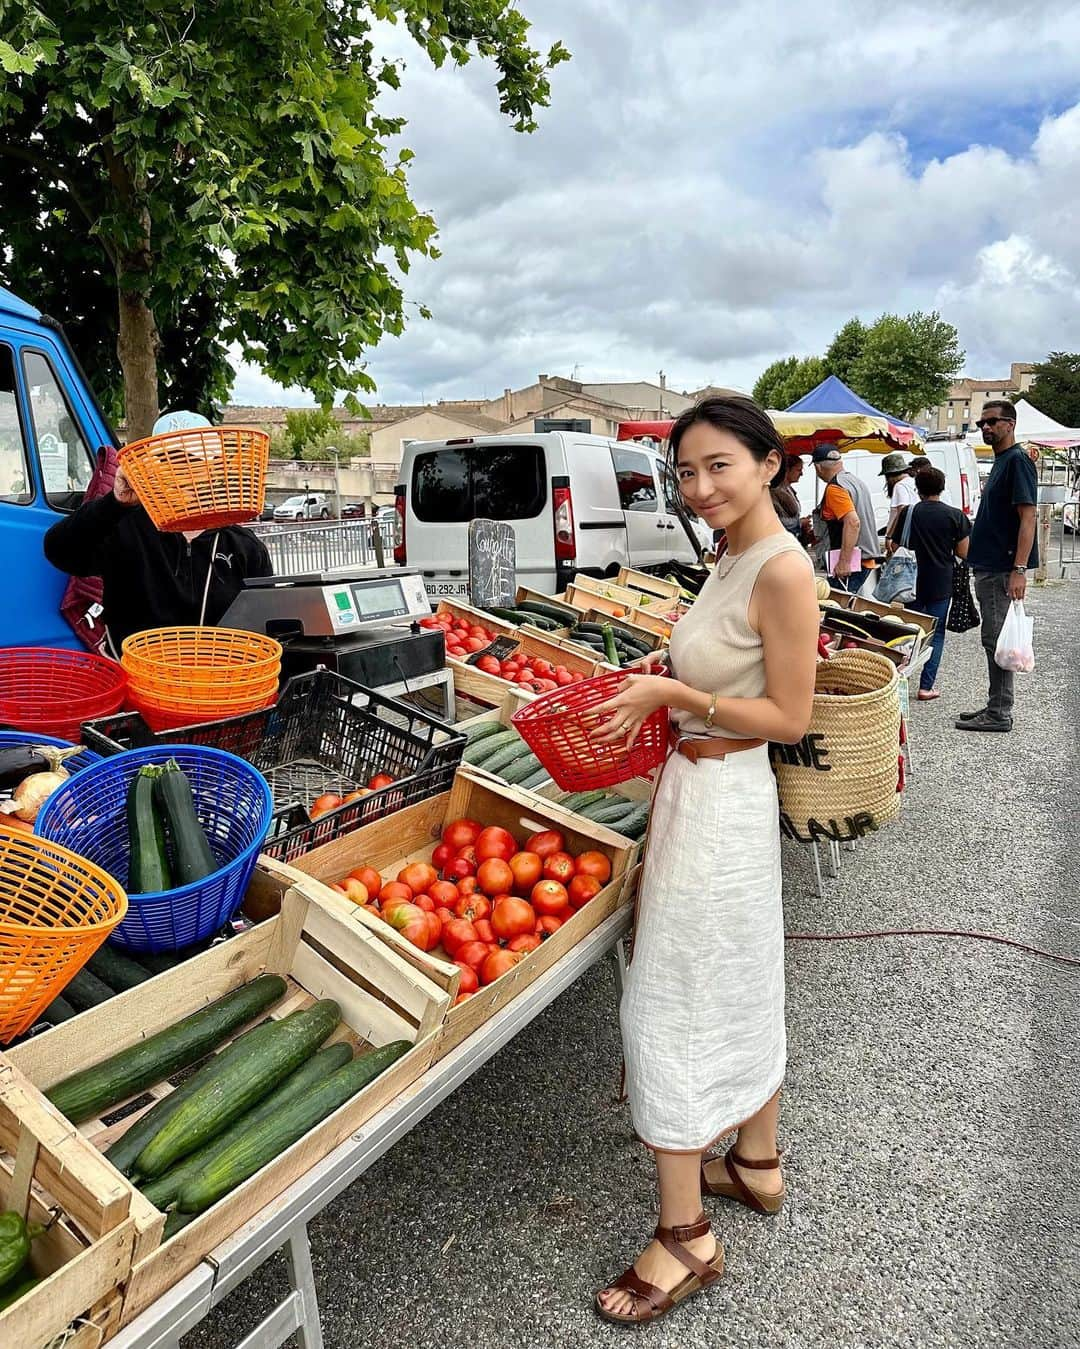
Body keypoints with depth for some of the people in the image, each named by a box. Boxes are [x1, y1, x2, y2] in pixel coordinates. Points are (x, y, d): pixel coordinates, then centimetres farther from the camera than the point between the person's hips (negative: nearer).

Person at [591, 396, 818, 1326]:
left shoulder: (784, 569, -20)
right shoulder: (737, 560, 7)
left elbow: (790, 718, -20)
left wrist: (674, 695, -21)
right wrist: (658, 684, 4)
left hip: (717, 804, -10)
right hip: (716, 796, 10)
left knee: (670, 1010, 2)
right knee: (743, 988, 22)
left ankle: (687, 1238, 20)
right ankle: (758, 1164, 43)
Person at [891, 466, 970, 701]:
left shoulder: (908, 513, -4)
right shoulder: (955, 515, -5)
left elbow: (895, 547, -1)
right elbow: (963, 552, -5)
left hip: (912, 582, 1)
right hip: (941, 585, -1)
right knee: (935, 634, 7)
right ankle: (926, 687, 4)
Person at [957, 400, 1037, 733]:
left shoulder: (1017, 461, -11)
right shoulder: (1000, 462, 18)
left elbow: (1028, 518, -18)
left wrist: (1019, 570, -24)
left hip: (1002, 570, -10)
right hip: (989, 568, 10)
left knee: (996, 641, -5)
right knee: (993, 641, 13)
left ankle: (999, 714, 2)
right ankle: (995, 707, 21)